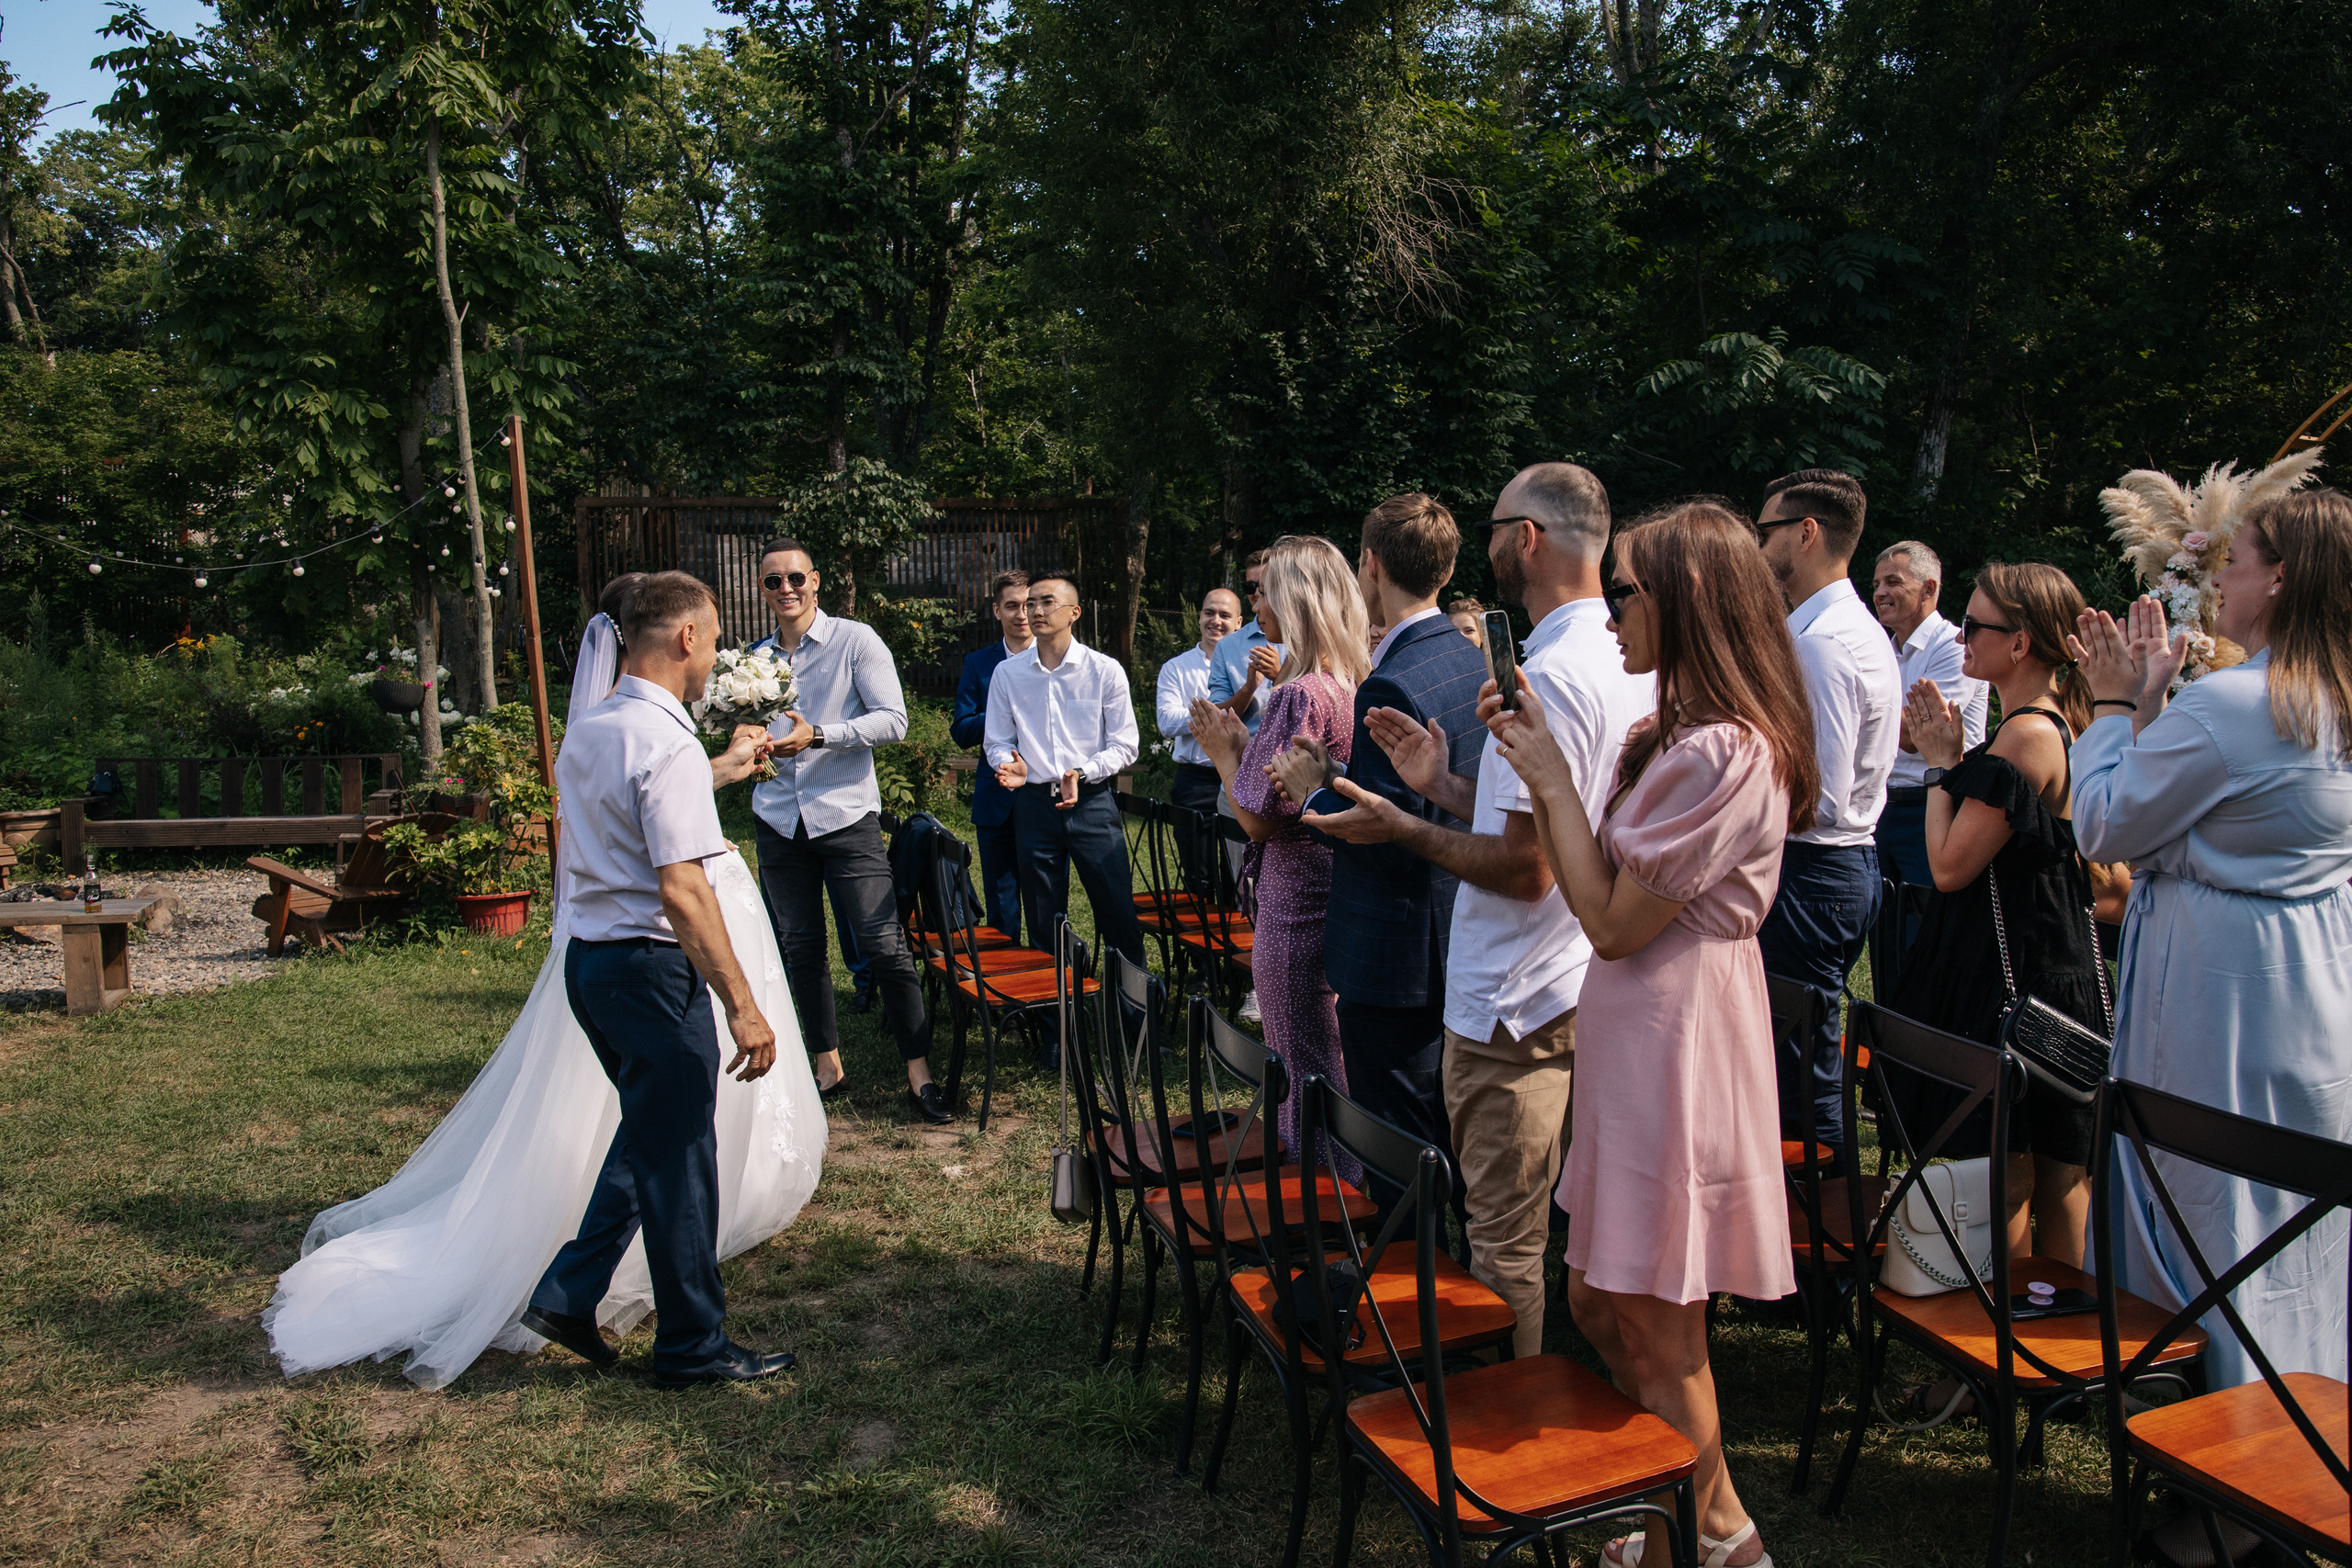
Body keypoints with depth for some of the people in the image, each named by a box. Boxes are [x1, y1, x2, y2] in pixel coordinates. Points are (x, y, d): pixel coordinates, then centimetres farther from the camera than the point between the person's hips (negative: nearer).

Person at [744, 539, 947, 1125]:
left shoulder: (855, 640, -2)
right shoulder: (755, 658, 12)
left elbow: (892, 720, -10)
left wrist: (818, 736, -19)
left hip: (846, 816, -5)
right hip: (778, 822, 5)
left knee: (885, 944, -6)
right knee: (800, 948, 10)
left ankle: (918, 1072, 1)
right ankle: (827, 1064, 24)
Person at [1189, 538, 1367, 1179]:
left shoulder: (1299, 694, -20)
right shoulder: (1359, 683, 7)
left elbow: (1258, 816, -19)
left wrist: (1222, 750, -4)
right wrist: (1243, 740, 14)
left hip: (1296, 903, -9)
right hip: (1347, 896, 9)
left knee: (1303, 1069, 5)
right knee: (1342, 1060, 20)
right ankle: (1351, 1183, 32)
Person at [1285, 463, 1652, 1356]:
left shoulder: (1548, 677, -22)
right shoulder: (1627, 662, 10)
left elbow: (1525, 866, -25)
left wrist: (1401, 830, -14)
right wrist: (1440, 785, 10)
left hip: (1514, 1006, -10)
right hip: (1579, 987, 10)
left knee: (1505, 1246, 5)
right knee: (1561, 1231, 23)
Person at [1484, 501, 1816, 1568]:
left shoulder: (1722, 754, -21)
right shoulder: (1681, 736, 12)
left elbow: (1612, 922, -19)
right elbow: (1605, 884, 11)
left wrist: (1554, 777, -13)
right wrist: (1534, 761, 5)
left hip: (1676, 1041, -10)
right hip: (1635, 1035, 10)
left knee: (1656, 1335, 6)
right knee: (1598, 1301, 19)